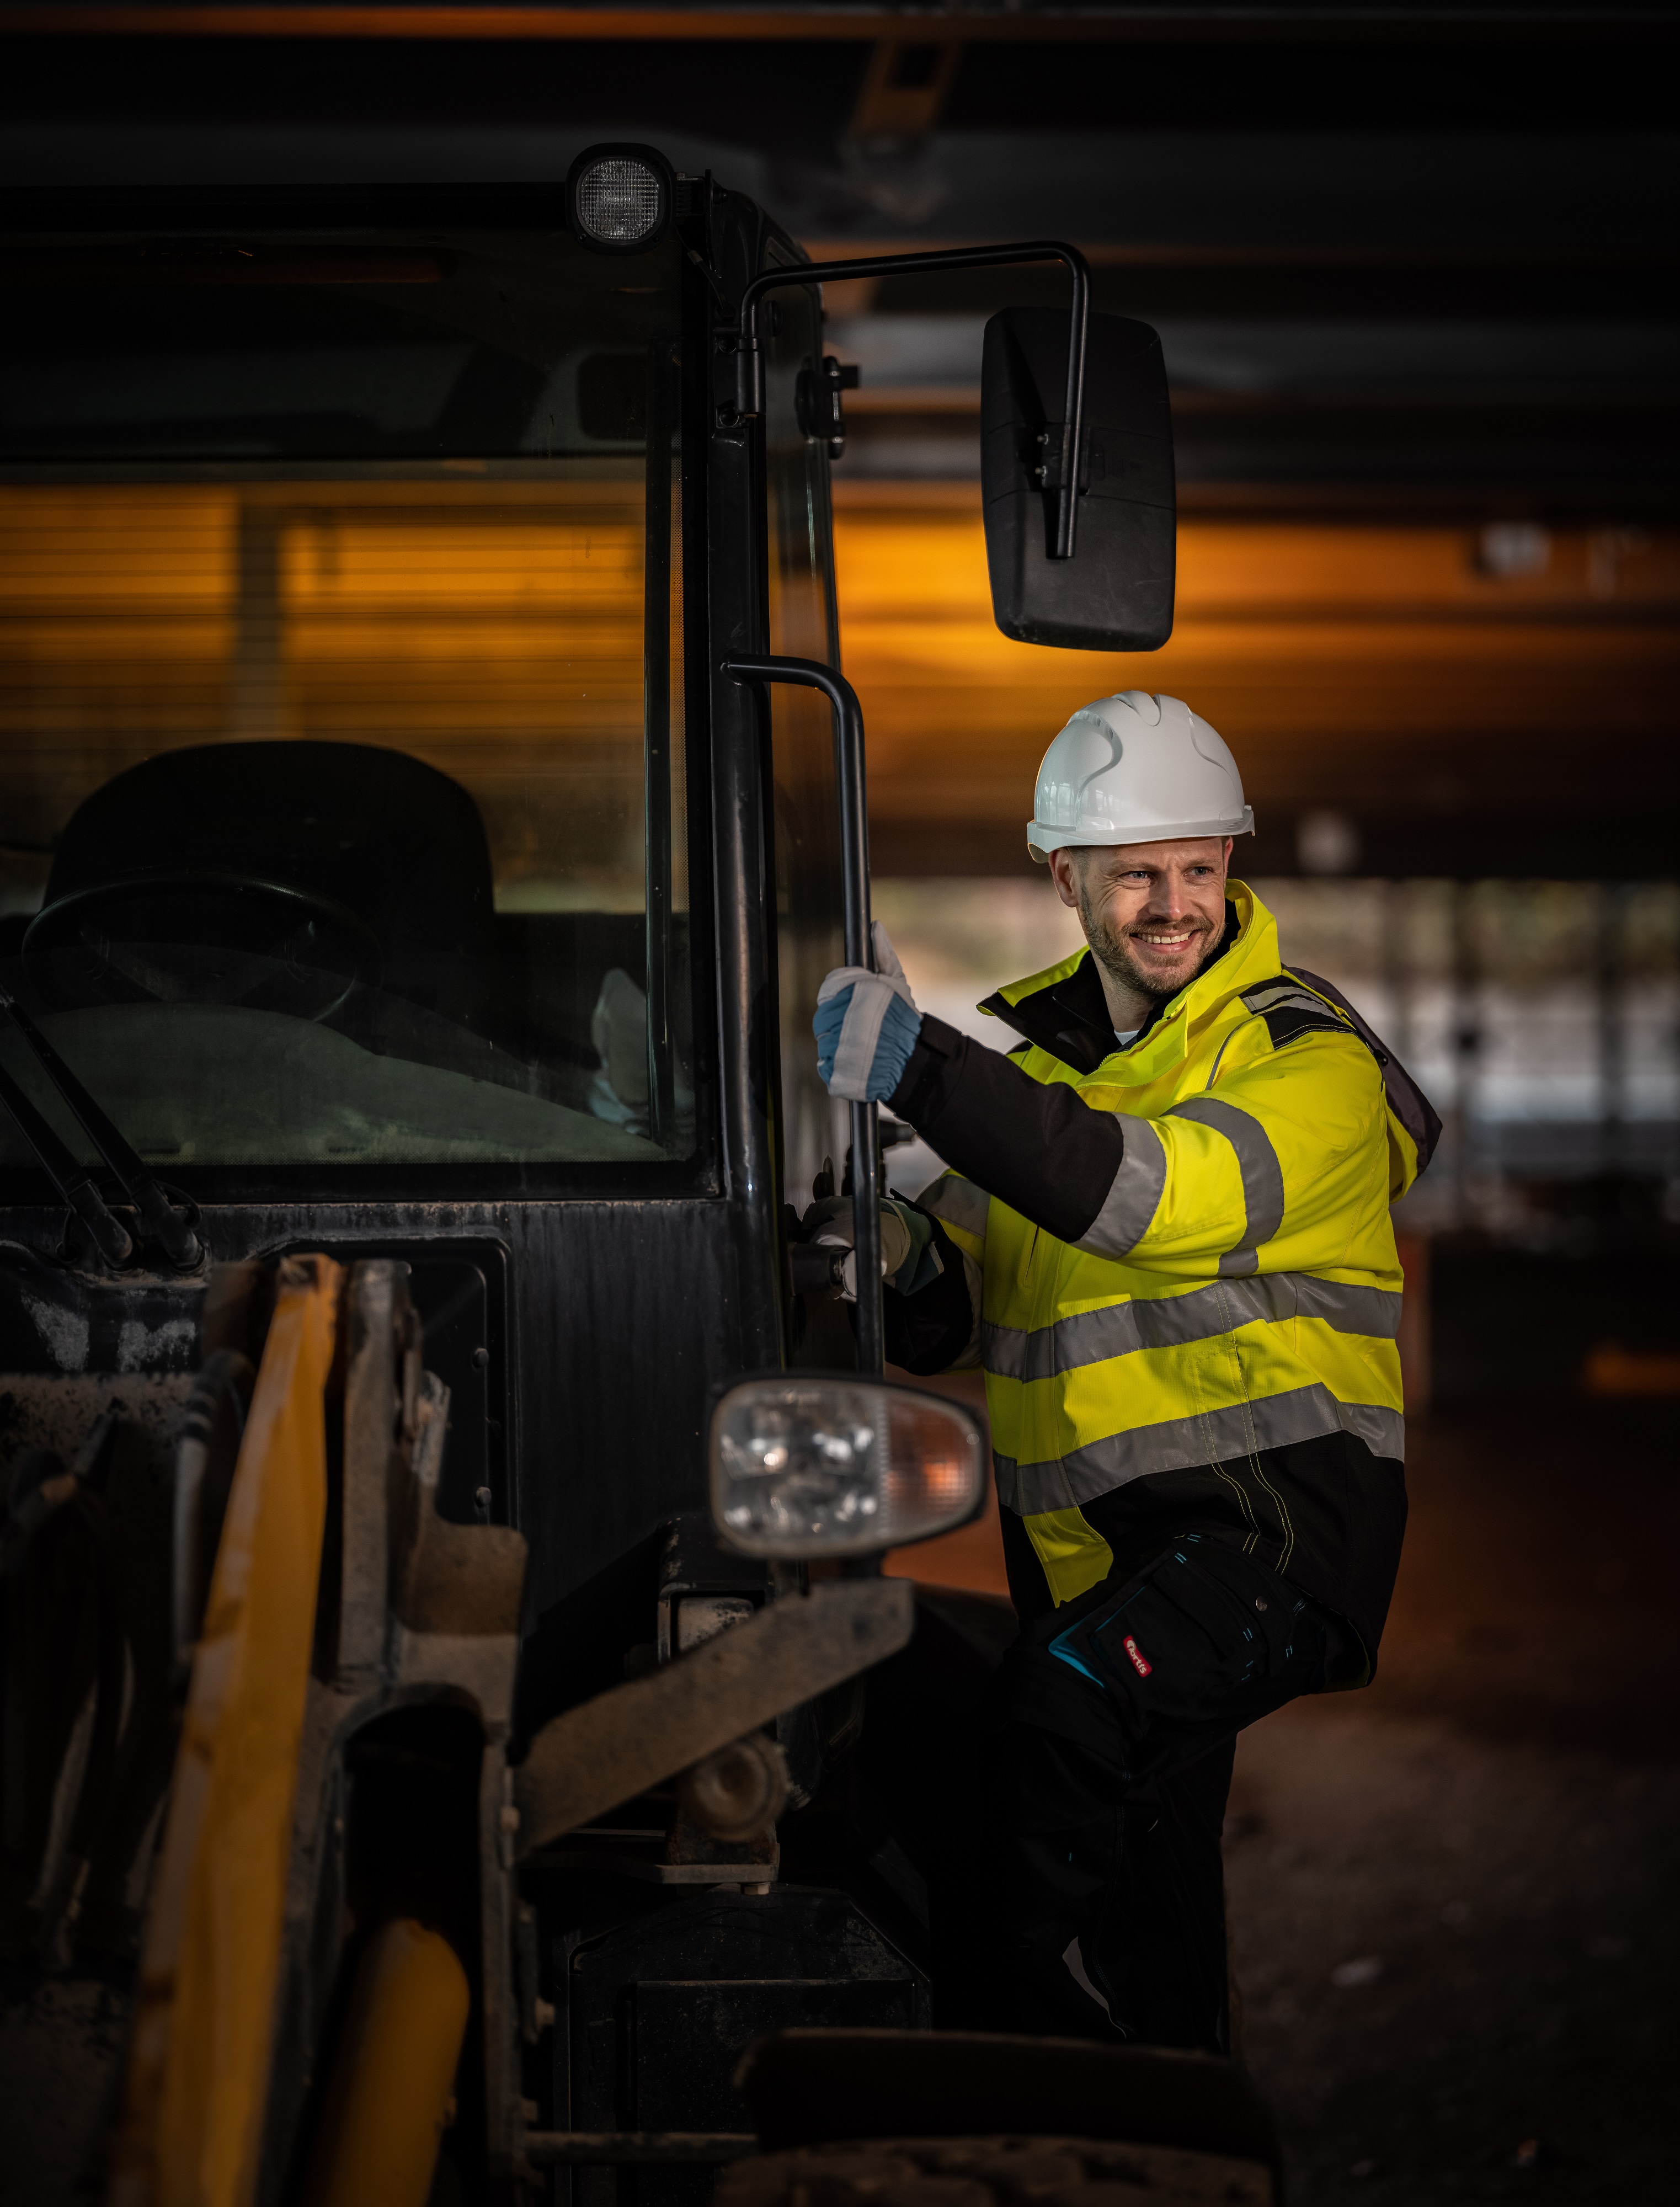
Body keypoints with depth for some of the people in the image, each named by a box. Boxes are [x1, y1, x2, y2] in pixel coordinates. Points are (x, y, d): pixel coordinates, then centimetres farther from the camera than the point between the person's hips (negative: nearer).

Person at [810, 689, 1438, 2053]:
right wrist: (893, 1264, -11)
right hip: (1094, 1550, 7)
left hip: (1273, 1524, -7)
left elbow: (1156, 1194, -27)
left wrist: (918, 1067, -34)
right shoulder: (1040, 1050, 13)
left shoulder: (1310, 1062, -7)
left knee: (1067, 1702, -31)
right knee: (1147, 1910, 14)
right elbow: (954, 1312, 14)